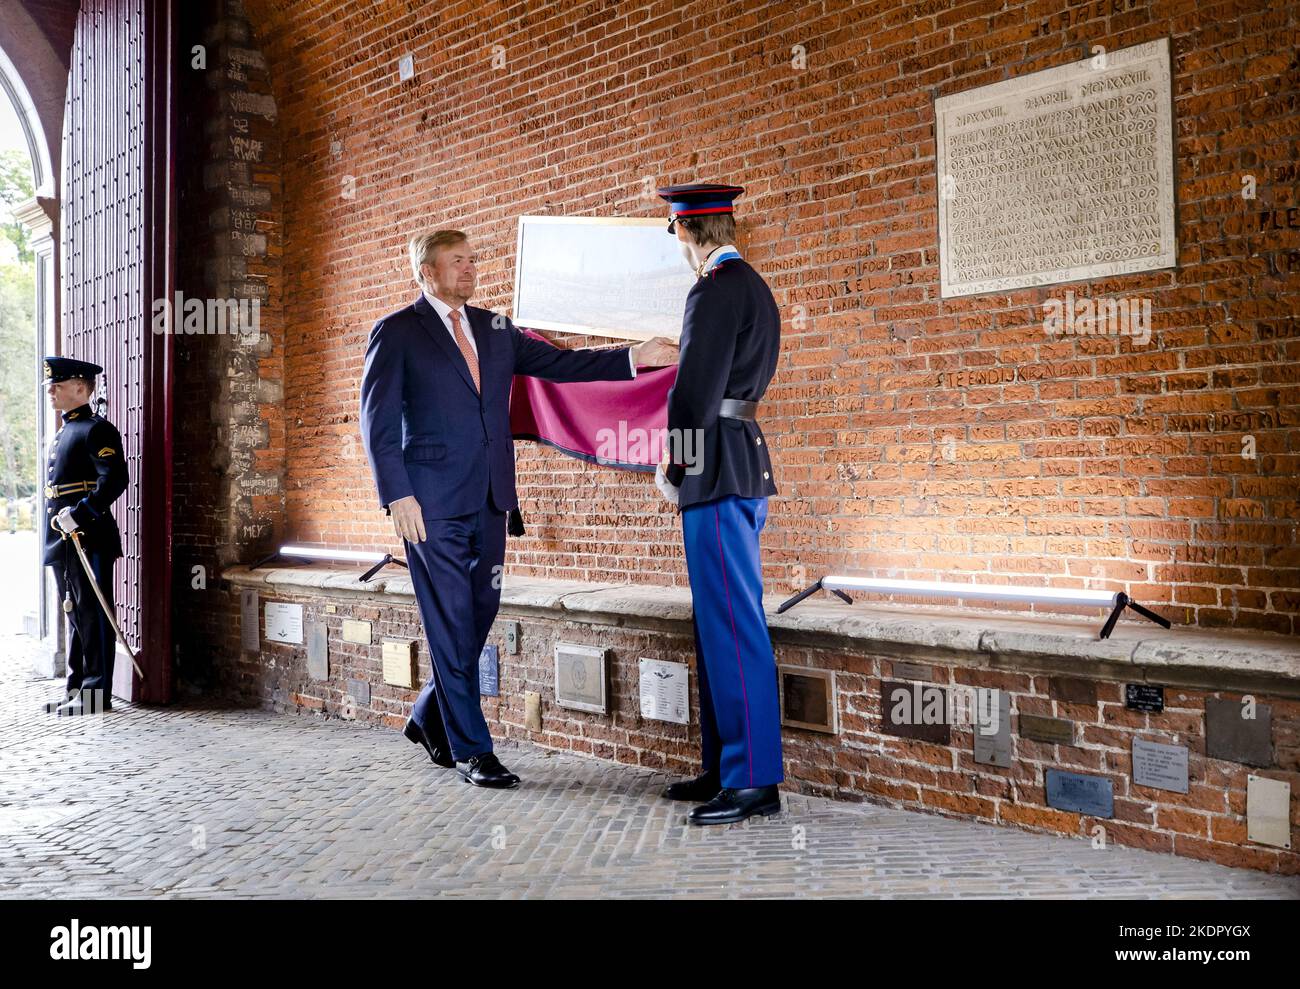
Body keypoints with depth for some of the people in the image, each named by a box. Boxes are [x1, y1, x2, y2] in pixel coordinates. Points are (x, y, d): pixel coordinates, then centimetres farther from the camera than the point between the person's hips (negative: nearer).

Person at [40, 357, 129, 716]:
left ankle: (96, 693, 1)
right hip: (63, 542, 9)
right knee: (75, 616, 14)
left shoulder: (97, 429, -8)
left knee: (93, 617, -4)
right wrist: (59, 523, 17)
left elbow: (115, 480, -20)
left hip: (89, 539, -9)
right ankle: (76, 689, 21)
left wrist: (79, 514, -24)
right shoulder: (62, 434, 20)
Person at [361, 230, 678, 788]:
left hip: (488, 500, 6)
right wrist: (397, 496, -15)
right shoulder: (396, 333, -1)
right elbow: (378, 422, -6)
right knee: (452, 626, -1)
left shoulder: (494, 329, 16)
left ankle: (431, 720, 31)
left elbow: (558, 364, 11)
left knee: (479, 617, 10)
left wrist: (634, 358, 0)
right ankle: (471, 749, 10)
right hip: (432, 504, -6)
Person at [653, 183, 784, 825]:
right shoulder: (752, 287, 19)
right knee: (718, 621, 13)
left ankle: (755, 781, -2)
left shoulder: (715, 291, -12)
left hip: (718, 472, -10)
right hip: (743, 465, 10)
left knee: (732, 624, -8)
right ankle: (725, 767, 21)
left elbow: (696, 388, -16)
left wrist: (673, 465, -5)